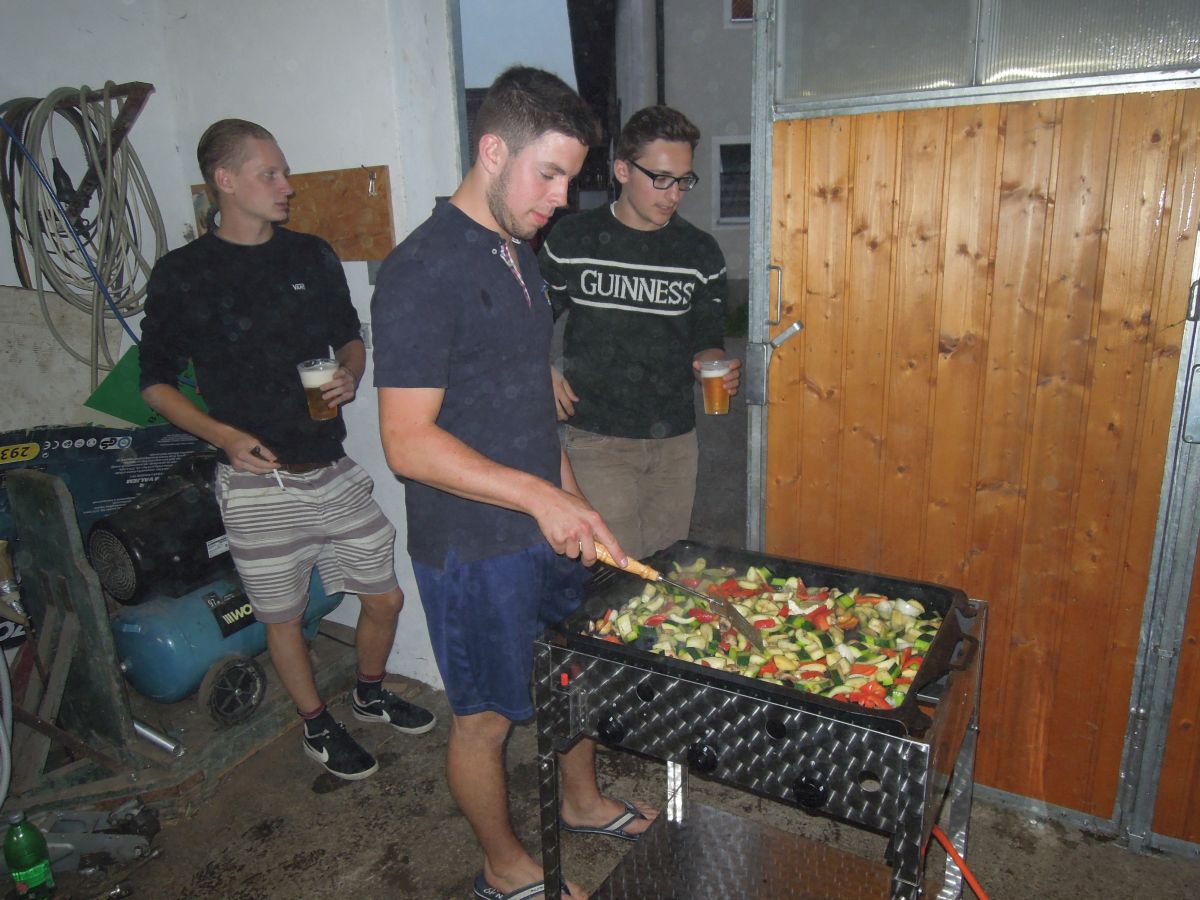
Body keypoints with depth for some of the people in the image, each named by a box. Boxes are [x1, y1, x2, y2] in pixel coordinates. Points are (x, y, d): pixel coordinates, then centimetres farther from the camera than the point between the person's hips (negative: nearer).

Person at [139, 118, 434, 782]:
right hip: (258, 484, -3)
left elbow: (350, 337, 17)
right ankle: (318, 727, 37)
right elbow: (156, 383, -1)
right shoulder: (183, 274, -6)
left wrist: (349, 374, -6)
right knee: (283, 617, 12)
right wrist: (224, 435, -16)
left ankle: (370, 694, 41)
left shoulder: (312, 256, 5)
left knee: (385, 598, 11)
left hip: (333, 471, 4)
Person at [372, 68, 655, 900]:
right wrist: (538, 495, -27)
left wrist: (570, 502, 13)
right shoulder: (423, 272, -20)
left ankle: (583, 801, 50)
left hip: (544, 526, 9)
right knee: (487, 717, 11)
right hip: (474, 548, -9)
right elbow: (409, 441, -24)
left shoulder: (519, 255, 9)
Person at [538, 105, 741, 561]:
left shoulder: (701, 252, 5)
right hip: (597, 439, -3)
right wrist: (544, 375, -7)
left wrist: (711, 362, -10)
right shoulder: (572, 239, -1)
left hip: (676, 441, 3)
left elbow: (706, 339, 12)